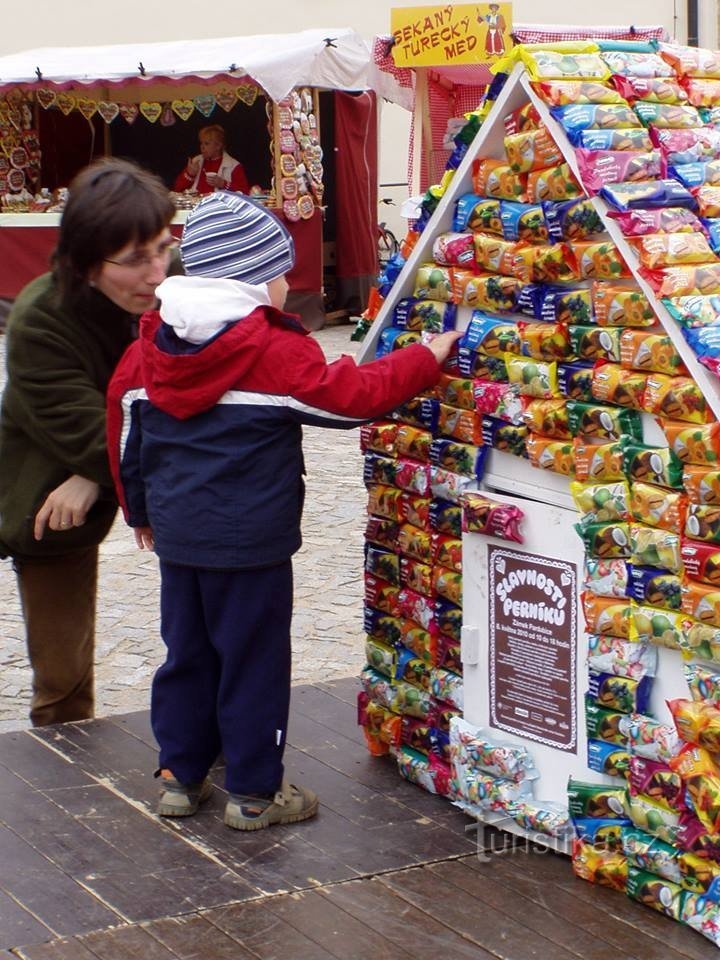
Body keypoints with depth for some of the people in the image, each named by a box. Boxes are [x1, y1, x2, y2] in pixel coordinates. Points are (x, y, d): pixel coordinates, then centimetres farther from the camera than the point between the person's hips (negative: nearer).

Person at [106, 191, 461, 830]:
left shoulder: (151, 346, 5)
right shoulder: (275, 351, -16)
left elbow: (125, 426, 12)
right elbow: (355, 394, -14)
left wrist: (141, 508, 25)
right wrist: (427, 358, -1)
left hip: (176, 535, 6)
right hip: (251, 539, -6)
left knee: (187, 653, 17)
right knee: (254, 661, 4)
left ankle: (181, 776, 25)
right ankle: (256, 793, 12)